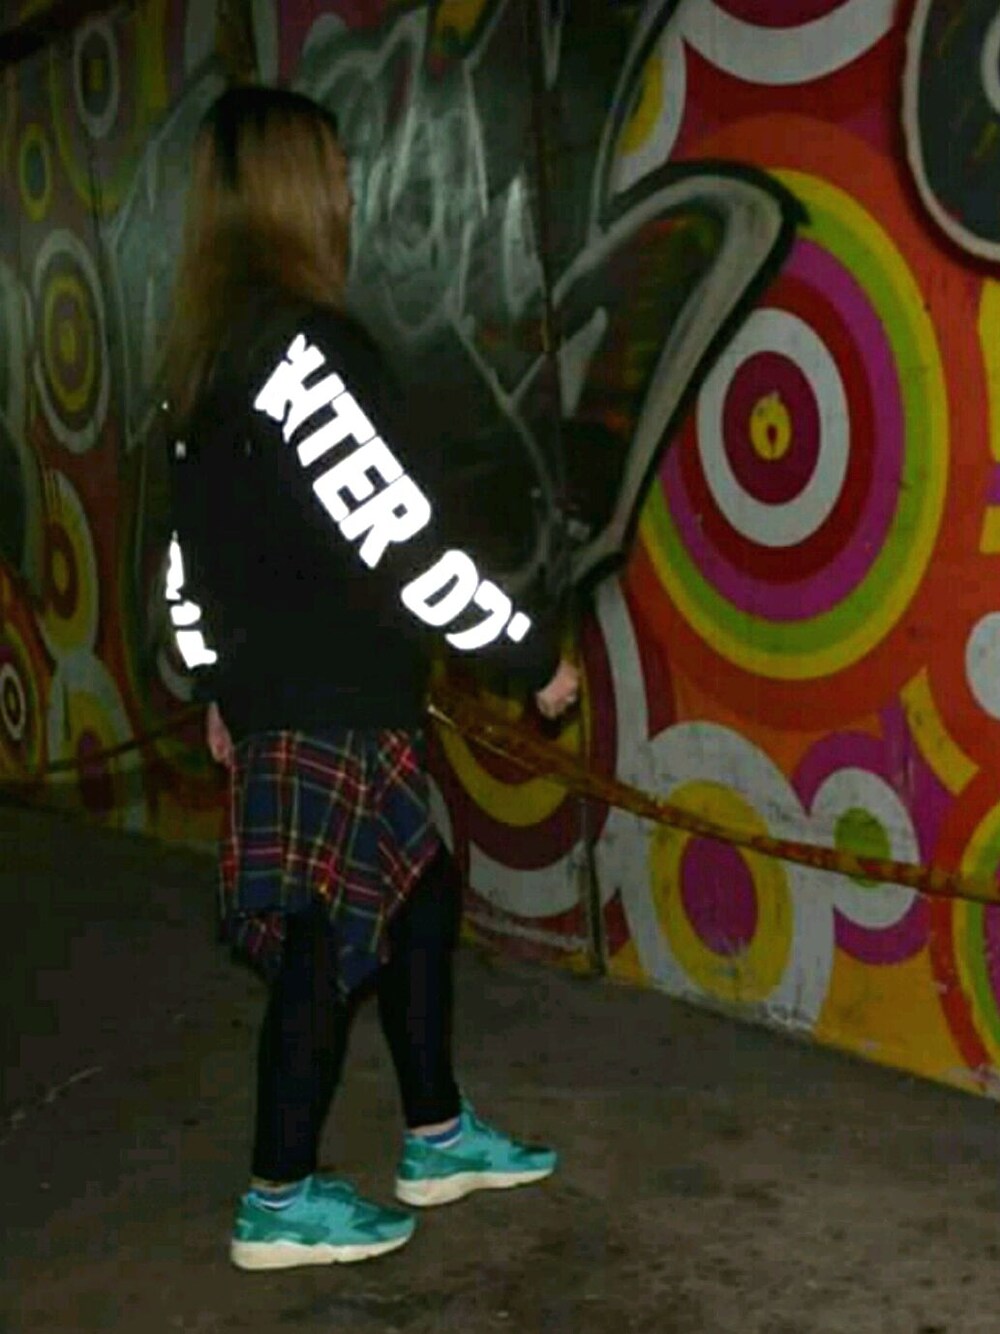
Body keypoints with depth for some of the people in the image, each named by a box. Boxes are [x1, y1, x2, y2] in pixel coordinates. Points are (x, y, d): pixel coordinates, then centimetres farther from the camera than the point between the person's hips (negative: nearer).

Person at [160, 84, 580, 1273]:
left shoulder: (205, 352, 10)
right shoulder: (303, 346, -20)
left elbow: (192, 539, 16)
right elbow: (400, 531, -22)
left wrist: (214, 682, 25)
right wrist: (534, 653, -12)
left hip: (280, 688, 9)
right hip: (333, 705, -9)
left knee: (420, 891, 19)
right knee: (330, 940, 2)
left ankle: (436, 1139, 31)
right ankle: (280, 1202, 17)